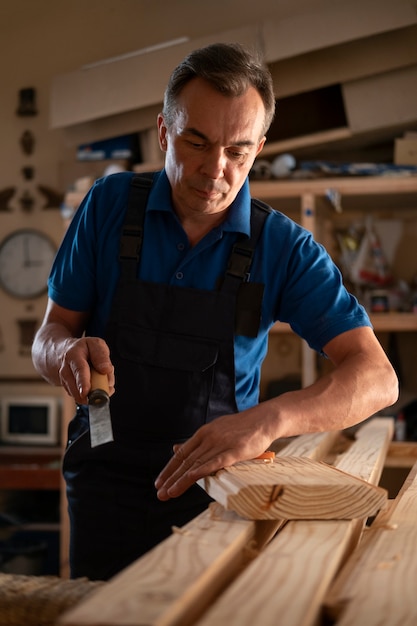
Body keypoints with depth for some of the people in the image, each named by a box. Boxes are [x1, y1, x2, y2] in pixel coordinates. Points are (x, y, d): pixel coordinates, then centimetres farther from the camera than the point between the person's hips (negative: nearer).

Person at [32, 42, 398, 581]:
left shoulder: (284, 247, -6)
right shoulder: (110, 205, -3)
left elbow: (377, 379, -15)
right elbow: (47, 338, 3)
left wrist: (268, 419, -33)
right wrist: (70, 351, -23)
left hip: (218, 477, 0)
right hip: (111, 476, 0)